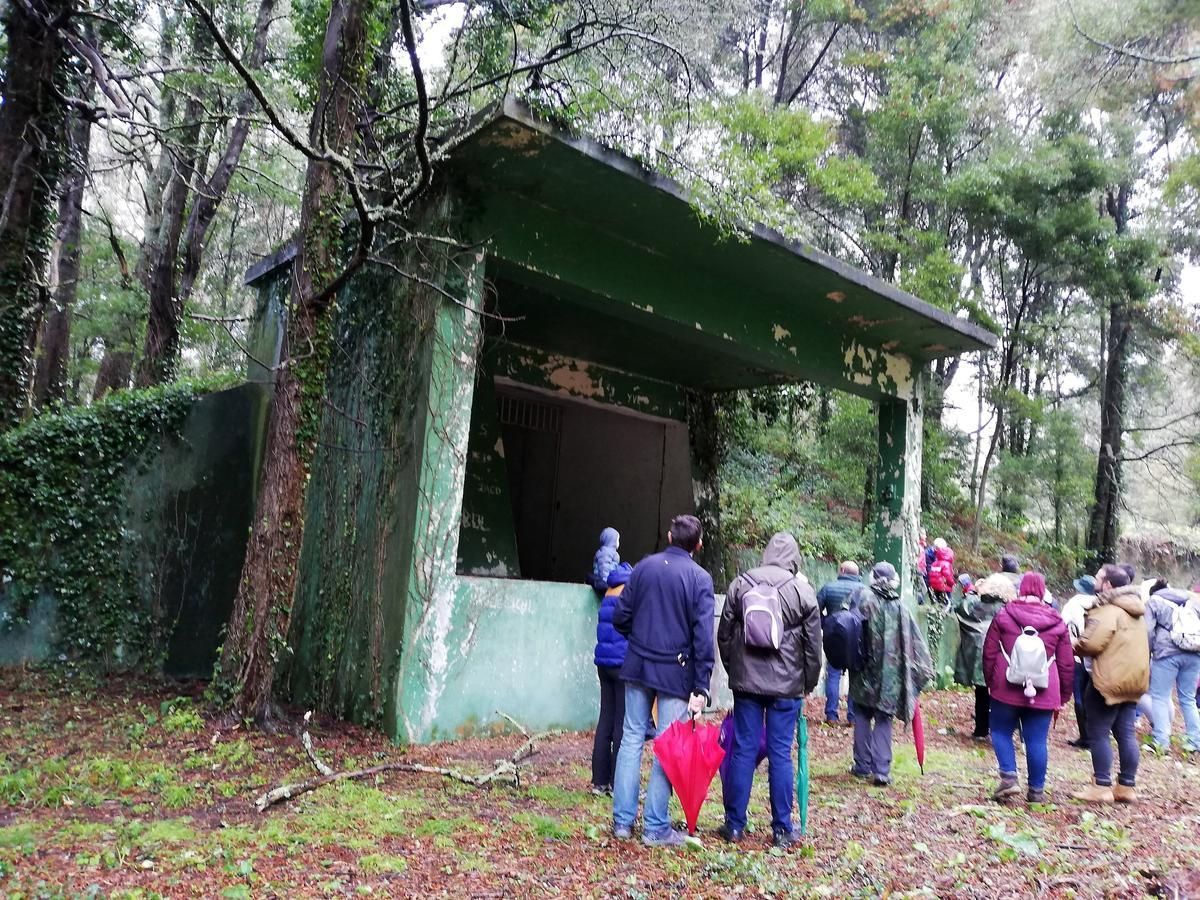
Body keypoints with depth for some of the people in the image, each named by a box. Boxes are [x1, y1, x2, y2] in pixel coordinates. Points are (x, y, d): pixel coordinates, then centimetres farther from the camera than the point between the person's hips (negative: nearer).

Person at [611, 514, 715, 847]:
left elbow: (620, 616, 3)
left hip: (638, 666, 3)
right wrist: (701, 687, -8)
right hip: (676, 672, -3)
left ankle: (623, 820, 18)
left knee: (631, 739, 12)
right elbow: (703, 636, -11)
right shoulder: (700, 578, -7)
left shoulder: (644, 566, 2)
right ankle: (656, 828, 10)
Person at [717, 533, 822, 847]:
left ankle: (734, 824, 13)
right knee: (781, 753, 4)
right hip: (787, 684, -1)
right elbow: (813, 644, 1)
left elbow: (724, 635, 8)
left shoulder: (739, 585, 2)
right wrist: (809, 682, 12)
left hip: (746, 680, 2)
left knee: (743, 750, 6)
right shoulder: (802, 590, -4)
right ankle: (782, 830, 12)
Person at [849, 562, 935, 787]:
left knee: (862, 717, 13)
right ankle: (882, 771, 5)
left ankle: (862, 766, 18)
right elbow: (915, 643, 3)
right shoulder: (900, 607, 0)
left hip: (866, 670, -1)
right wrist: (922, 671, 12)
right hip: (891, 674, 2)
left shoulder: (864, 598, -8)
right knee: (884, 721, 9)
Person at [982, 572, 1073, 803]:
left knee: (1001, 732, 12)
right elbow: (1066, 664, 8)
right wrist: (1063, 696, 17)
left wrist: (990, 682, 14)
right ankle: (1037, 790, 15)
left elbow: (989, 653, 2)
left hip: (1006, 689, -2)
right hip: (1044, 693, 2)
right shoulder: (1057, 623, 3)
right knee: (1037, 740, 7)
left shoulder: (1003, 616, -1)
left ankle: (1009, 777, -1)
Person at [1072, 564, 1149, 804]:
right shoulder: (1134, 610, 16)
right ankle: (1127, 787, 17)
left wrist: (1074, 647, -4)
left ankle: (1101, 787, 1)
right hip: (1134, 679, 9)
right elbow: (1124, 644, 18)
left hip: (1110, 680, -9)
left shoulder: (1108, 611, -16)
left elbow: (1091, 644, -22)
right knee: (1126, 733, 12)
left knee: (1098, 734, -2)